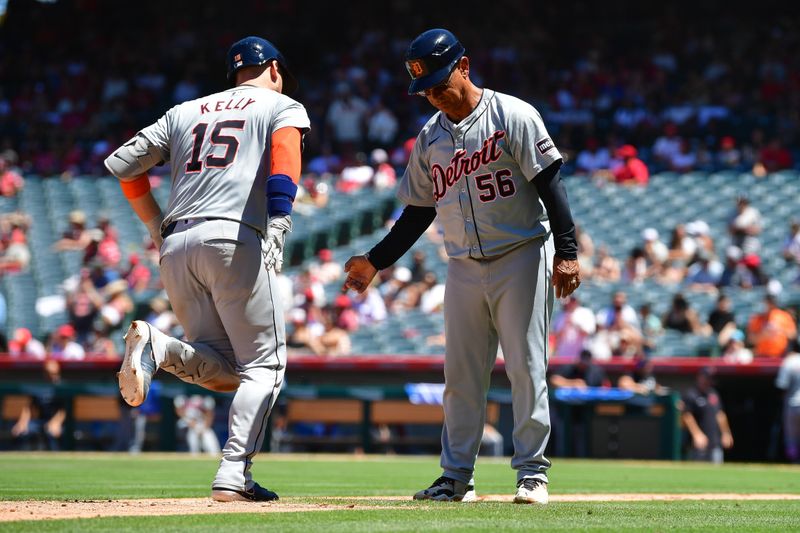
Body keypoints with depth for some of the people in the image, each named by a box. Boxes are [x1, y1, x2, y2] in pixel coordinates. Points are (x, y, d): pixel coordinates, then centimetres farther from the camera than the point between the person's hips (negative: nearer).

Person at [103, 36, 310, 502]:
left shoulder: (186, 111, 27)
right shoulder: (284, 106, 14)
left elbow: (122, 163, 23)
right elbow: (284, 152, -8)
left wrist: (158, 227, 28)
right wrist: (278, 224, -19)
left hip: (176, 246, 5)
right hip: (234, 239, -5)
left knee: (224, 371, 11)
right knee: (264, 363, 2)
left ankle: (158, 346, -20)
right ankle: (234, 476, -15)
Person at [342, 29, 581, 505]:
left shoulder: (512, 116, -8)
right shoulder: (430, 138, 10)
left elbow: (549, 183, -12)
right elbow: (419, 210, 17)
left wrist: (566, 251, -21)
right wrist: (376, 261, 12)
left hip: (521, 257, -6)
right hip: (465, 267, 6)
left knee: (526, 367, -5)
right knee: (461, 373, 6)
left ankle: (532, 471, 1)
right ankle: (457, 476, 12)